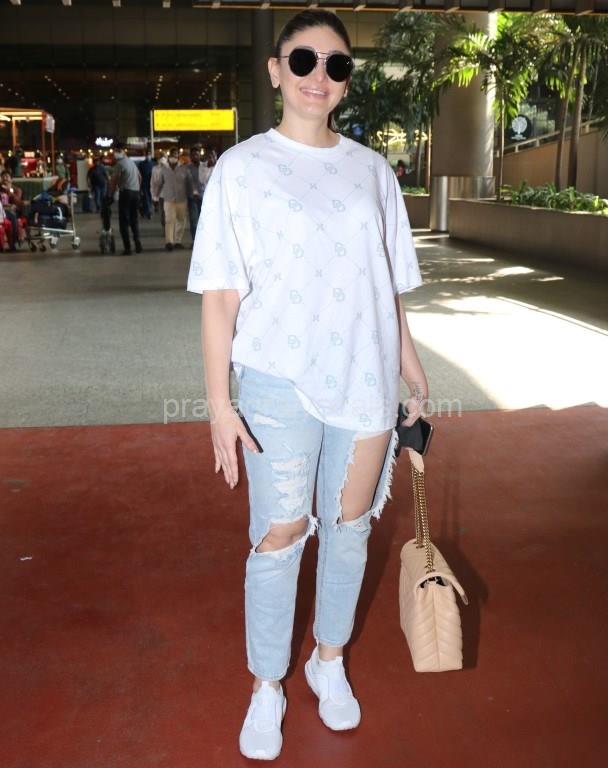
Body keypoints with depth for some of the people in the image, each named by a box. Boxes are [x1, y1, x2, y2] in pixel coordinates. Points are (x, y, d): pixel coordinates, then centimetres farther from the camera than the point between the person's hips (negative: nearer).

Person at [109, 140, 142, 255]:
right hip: (136, 192, 7)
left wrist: (111, 195, -2)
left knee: (124, 221, -3)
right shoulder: (132, 162, 16)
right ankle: (137, 240, 1)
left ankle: (127, 248, -6)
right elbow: (139, 177, 24)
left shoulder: (120, 163, -9)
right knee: (134, 219, 16)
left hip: (125, 192, -7)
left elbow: (114, 181, -10)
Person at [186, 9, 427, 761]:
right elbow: (220, 292, -6)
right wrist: (218, 398, -10)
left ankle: (330, 660, 35)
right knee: (278, 538, 4)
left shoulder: (373, 171, 6)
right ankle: (266, 687, 25)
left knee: (348, 527, 14)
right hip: (280, 385, -3)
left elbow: (389, 284, 12)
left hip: (365, 381, 3)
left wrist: (410, 366, 11)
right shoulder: (241, 167, -3)